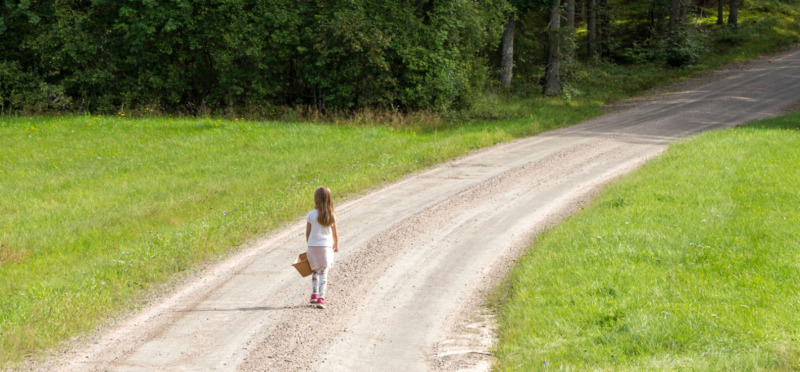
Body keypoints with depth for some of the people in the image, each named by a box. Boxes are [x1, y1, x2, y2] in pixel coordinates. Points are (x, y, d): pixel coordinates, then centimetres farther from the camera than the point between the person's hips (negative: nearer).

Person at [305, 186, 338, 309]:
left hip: (313, 246, 1)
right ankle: (321, 298, -10)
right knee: (323, 273, -1)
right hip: (326, 247, -1)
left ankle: (314, 294, 24)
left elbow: (307, 233, 1)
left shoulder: (311, 214, -6)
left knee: (315, 271, 20)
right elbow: (334, 233, 6)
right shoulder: (331, 215, -3)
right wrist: (336, 245, 24)